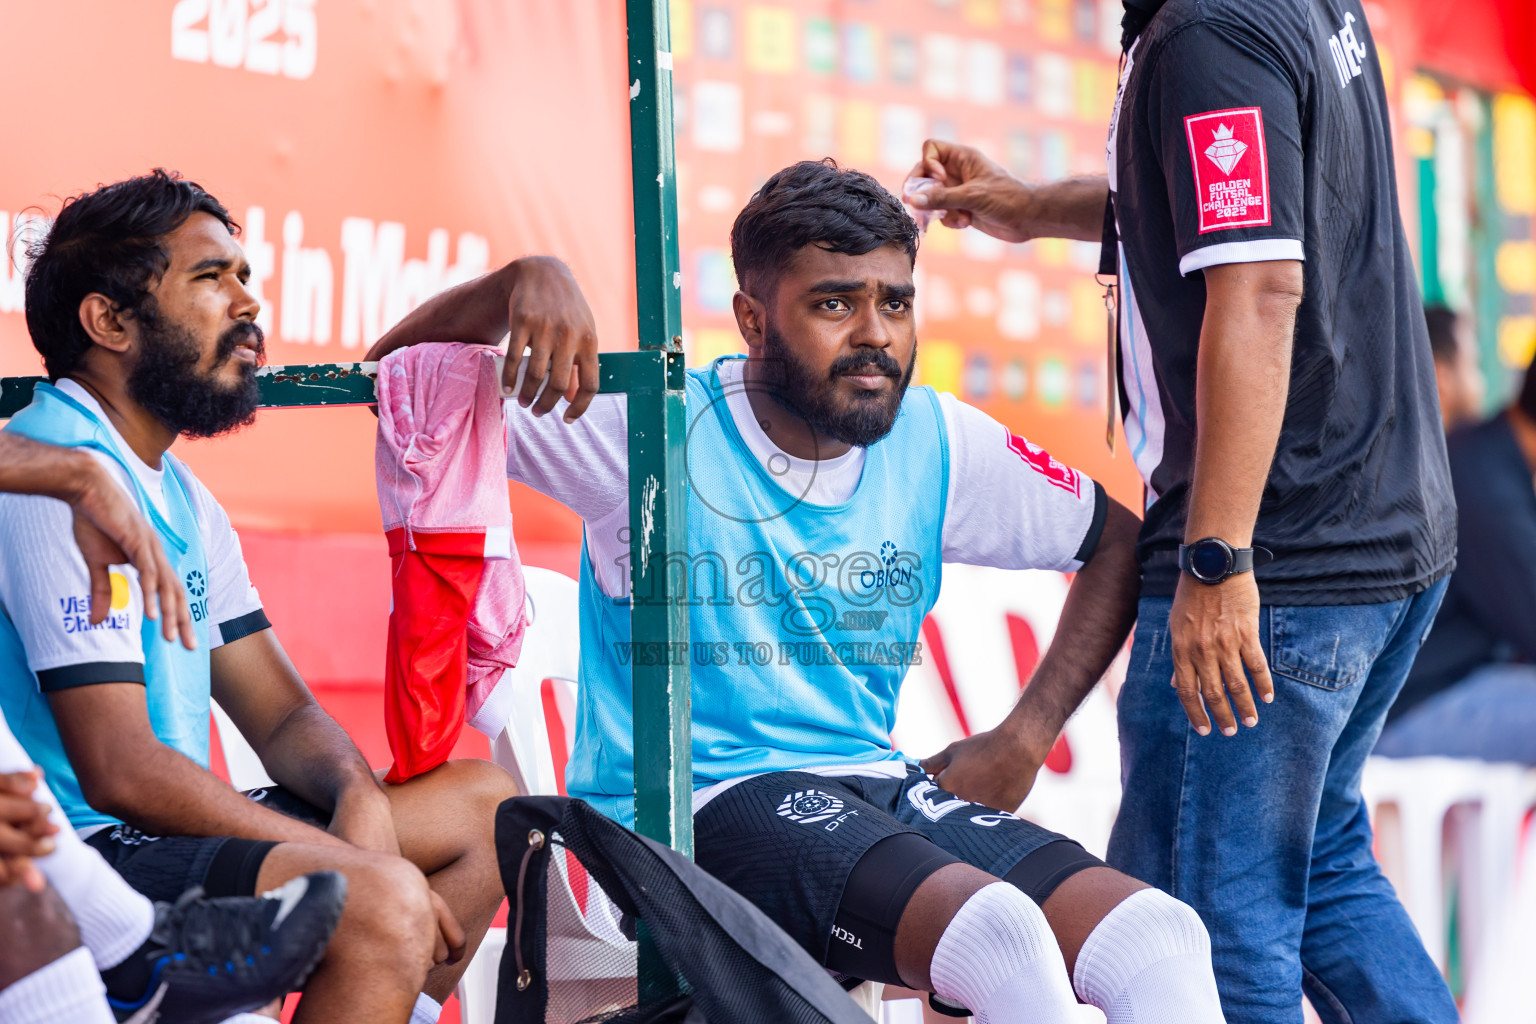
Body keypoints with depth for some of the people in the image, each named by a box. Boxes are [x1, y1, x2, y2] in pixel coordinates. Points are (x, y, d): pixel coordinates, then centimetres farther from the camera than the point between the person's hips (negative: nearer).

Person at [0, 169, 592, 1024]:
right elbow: (121, 769, -22)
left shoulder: (179, 495, 18)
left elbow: (283, 717, 17)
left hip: (155, 832, 10)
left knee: (483, 802, 13)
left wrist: (358, 796, -7)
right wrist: (350, 859, -18)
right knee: (383, 902, -31)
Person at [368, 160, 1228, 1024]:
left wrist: (1027, 737, 9)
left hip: (874, 787, 5)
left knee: (1161, 938, -20)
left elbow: (1119, 542, 20)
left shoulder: (939, 446, 7)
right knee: (998, 935, -32)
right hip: (688, 812, -5)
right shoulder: (650, 429, -6)